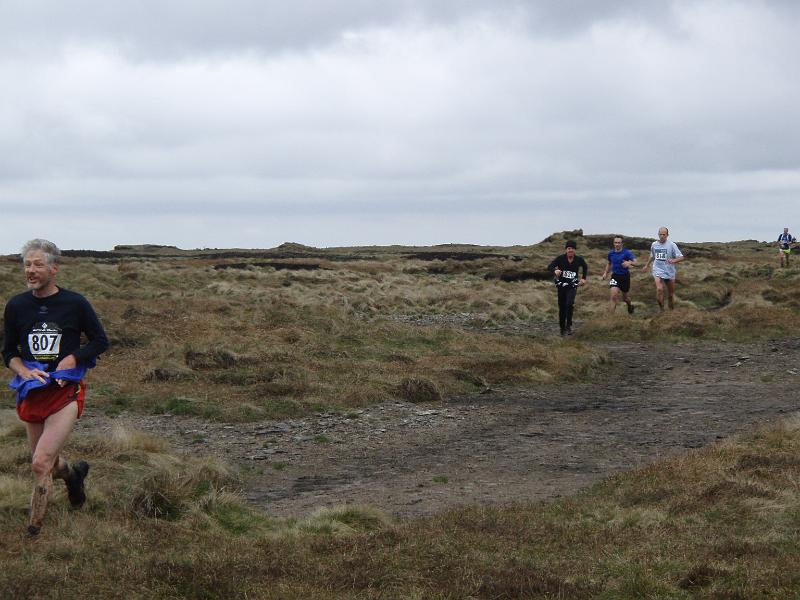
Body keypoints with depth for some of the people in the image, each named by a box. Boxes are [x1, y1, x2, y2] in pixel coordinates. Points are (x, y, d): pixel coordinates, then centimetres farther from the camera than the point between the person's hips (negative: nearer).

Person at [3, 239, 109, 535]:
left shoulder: (75, 304, -7)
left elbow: (100, 341, 4)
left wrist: (72, 359, -11)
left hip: (66, 392, -4)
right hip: (32, 394, 4)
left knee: (40, 464, -15)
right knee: (48, 463, 17)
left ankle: (33, 531, -1)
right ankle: (73, 473, 52)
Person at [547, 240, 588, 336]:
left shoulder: (579, 259, -5)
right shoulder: (560, 258, -11)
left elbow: (585, 267, 16)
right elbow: (549, 267, -18)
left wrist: (584, 278, 8)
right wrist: (555, 271, -38)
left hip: (572, 286, 0)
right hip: (561, 285, 1)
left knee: (570, 303, -23)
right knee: (562, 307, 6)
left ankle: (569, 326, -11)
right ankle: (562, 328, 21)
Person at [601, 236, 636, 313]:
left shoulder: (626, 252, -13)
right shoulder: (611, 253, 1)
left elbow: (635, 261, -27)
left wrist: (629, 263, -47)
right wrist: (605, 273, 14)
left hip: (625, 276, -2)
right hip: (615, 276, 2)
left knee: (625, 298, 12)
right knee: (613, 296, -17)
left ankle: (630, 304, 48)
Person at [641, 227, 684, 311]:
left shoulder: (672, 245, -6)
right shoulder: (654, 244, 5)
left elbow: (681, 257, -10)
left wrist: (674, 260, -29)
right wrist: (647, 265, 34)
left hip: (669, 272, -1)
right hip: (658, 270, 1)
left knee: (671, 294, 8)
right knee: (659, 289, -24)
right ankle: (661, 309, -14)